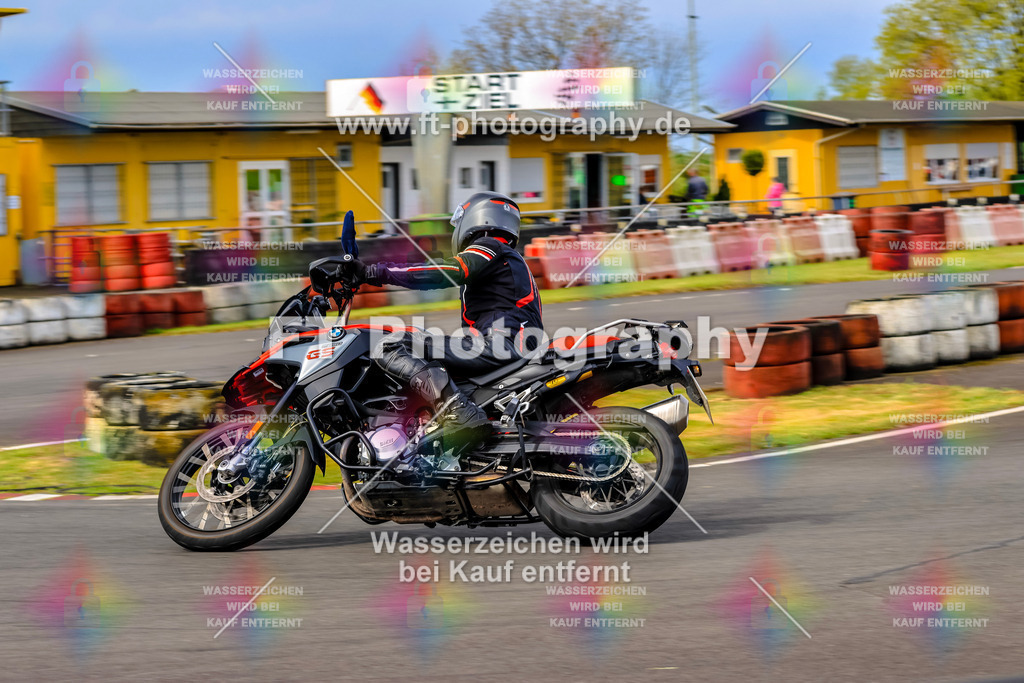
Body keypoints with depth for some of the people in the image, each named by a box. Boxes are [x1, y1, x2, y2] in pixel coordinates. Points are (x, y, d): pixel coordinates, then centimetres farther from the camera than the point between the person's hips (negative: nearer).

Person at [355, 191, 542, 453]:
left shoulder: (489, 247, 3)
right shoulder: (515, 261, 34)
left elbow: (443, 273, -13)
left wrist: (376, 272, -17)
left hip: (498, 343, -10)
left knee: (390, 348, -21)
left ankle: (458, 413, -37)